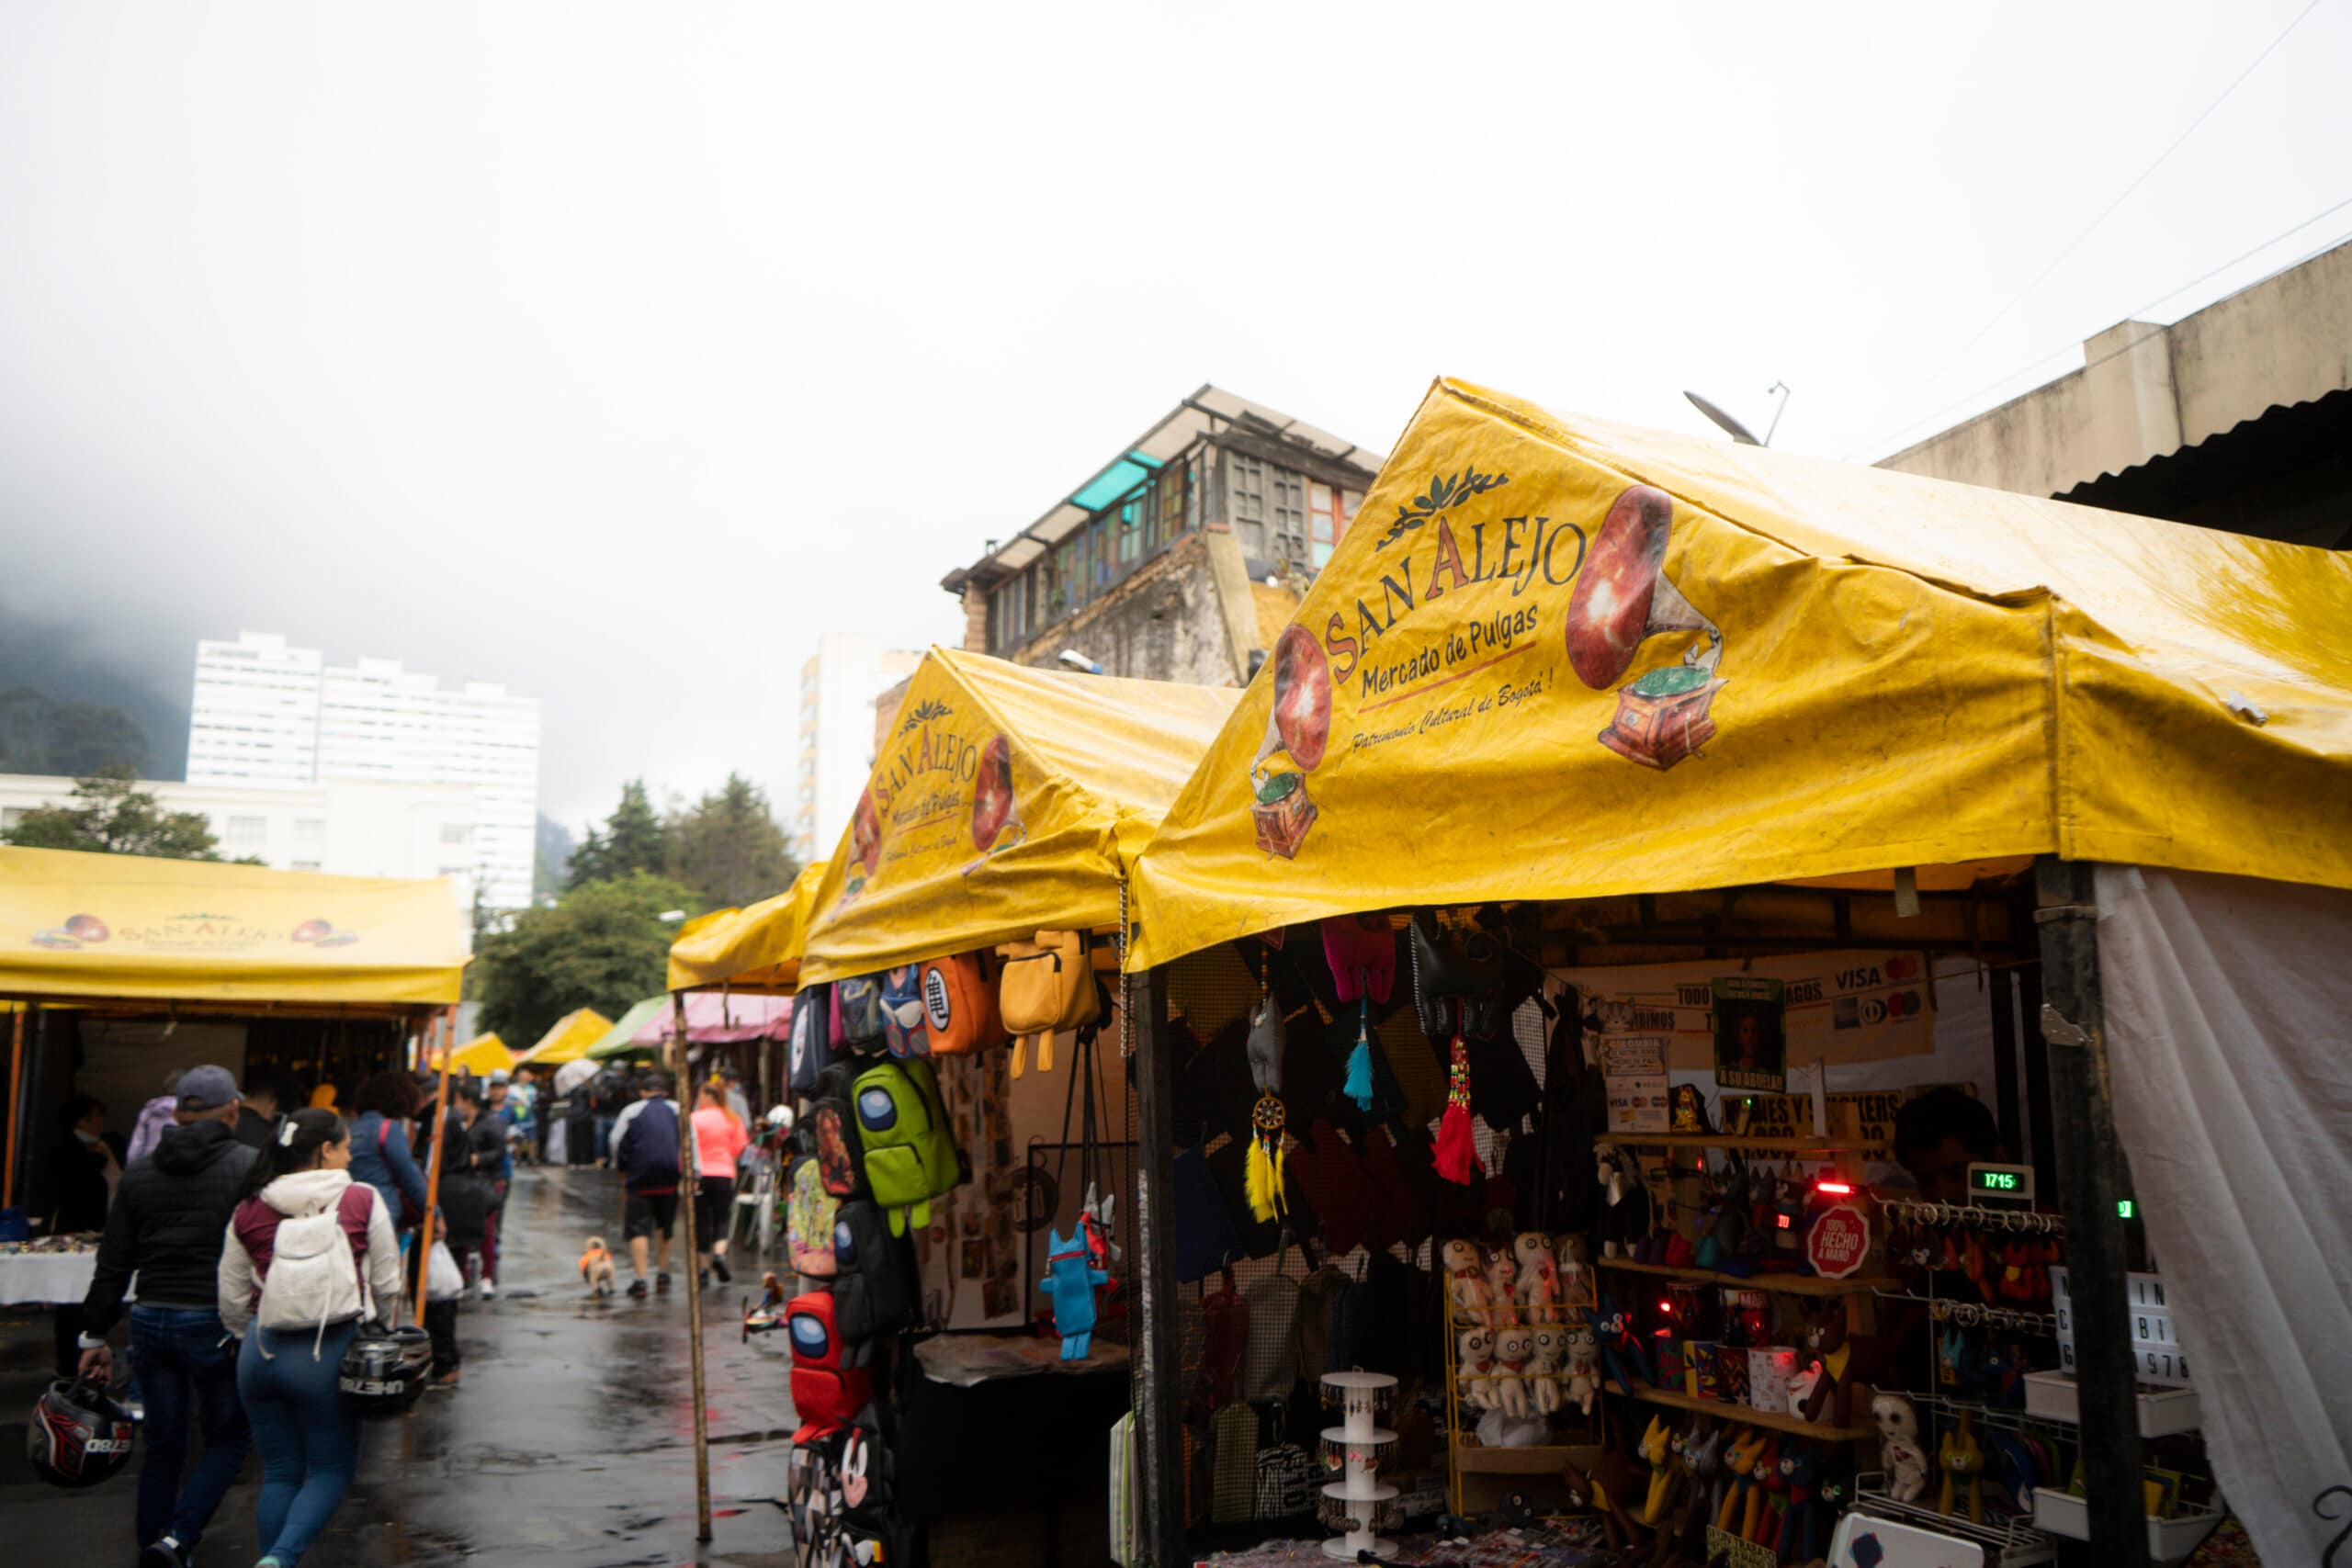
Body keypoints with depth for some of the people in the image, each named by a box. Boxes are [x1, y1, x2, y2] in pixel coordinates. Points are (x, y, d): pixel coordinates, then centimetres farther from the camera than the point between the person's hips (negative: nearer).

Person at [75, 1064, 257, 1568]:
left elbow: (112, 1265, 10)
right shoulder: (250, 1166, -8)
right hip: (216, 1324, -5)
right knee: (228, 1438, 9)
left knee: (162, 1446, 15)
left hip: (151, 1320, 5)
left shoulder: (139, 1173, 9)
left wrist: (94, 1336, 17)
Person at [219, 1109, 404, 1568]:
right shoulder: (363, 1201, -6)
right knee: (331, 1470, 10)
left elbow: (231, 1299, 8)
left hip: (260, 1353, 4)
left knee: (279, 1473, 17)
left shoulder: (249, 1211, 4)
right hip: (329, 1353, -4)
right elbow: (387, 1284, 0)